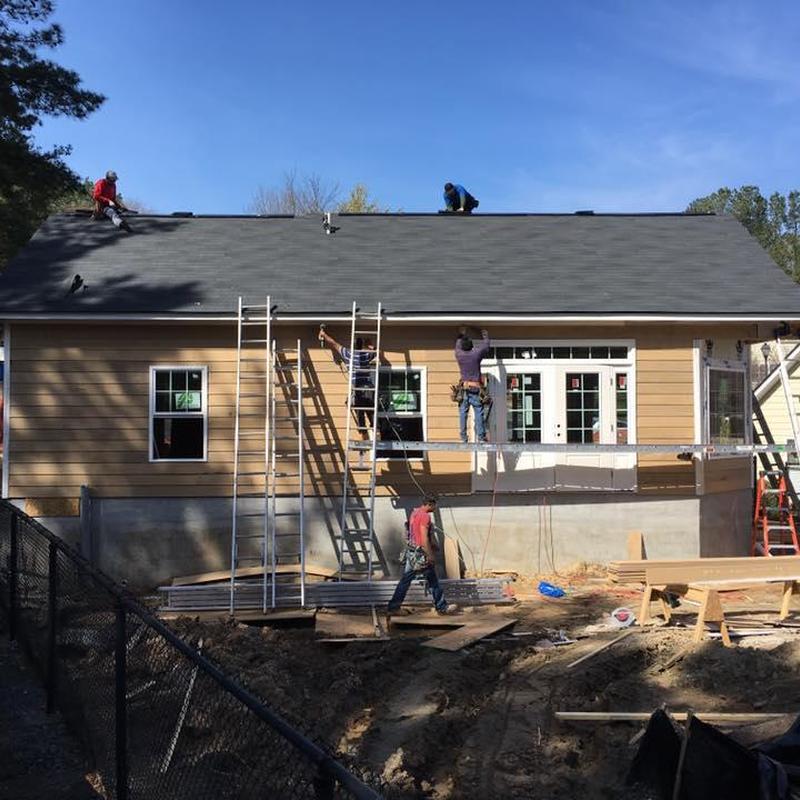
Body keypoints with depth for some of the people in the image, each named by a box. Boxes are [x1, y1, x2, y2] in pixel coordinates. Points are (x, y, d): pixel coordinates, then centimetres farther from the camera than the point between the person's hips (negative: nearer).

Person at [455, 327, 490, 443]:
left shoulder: (459, 355, 1)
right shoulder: (476, 354, -6)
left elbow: (458, 343, 24)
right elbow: (485, 345, 14)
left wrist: (461, 334, 41)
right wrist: (485, 335, 34)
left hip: (464, 389, 2)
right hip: (476, 389, -2)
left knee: (463, 414, 4)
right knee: (479, 414, -1)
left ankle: (463, 438, 2)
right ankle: (481, 437, -4)